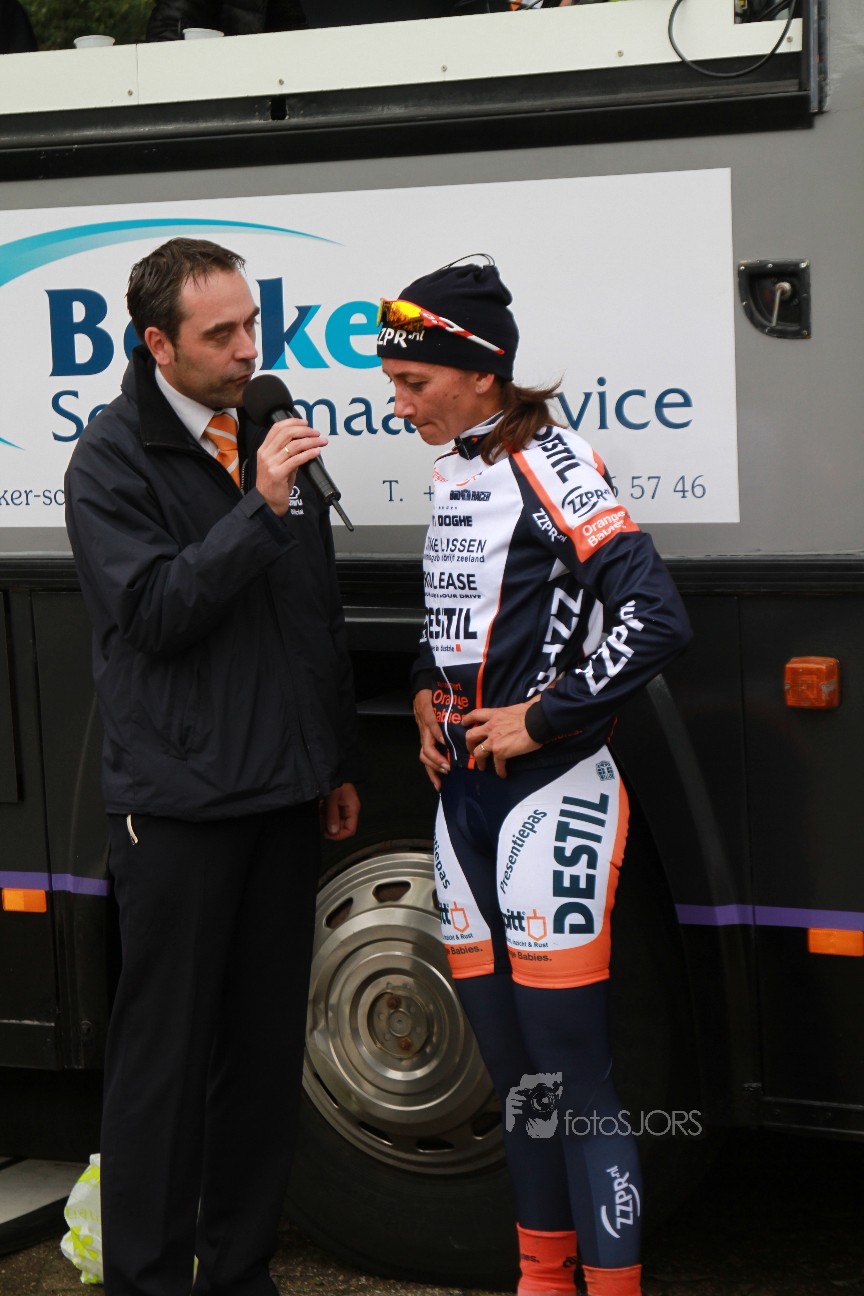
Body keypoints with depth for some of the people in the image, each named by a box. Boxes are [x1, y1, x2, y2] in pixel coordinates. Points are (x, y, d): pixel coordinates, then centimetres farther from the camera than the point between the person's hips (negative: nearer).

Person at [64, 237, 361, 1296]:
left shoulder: (271, 437, 12)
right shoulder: (115, 456, -6)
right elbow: (151, 612, -17)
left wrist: (335, 762, 19)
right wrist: (260, 507, -24)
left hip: (280, 796, 6)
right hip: (178, 801, -6)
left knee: (267, 1049, 11)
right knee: (165, 1054, -1)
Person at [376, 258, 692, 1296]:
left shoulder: (546, 465, -11)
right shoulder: (449, 470, 13)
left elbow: (655, 618, -21)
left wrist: (541, 719, -15)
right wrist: (427, 696, 11)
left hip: (550, 792, -8)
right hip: (462, 792, 8)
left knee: (569, 1071, -6)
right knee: (512, 1065, 14)